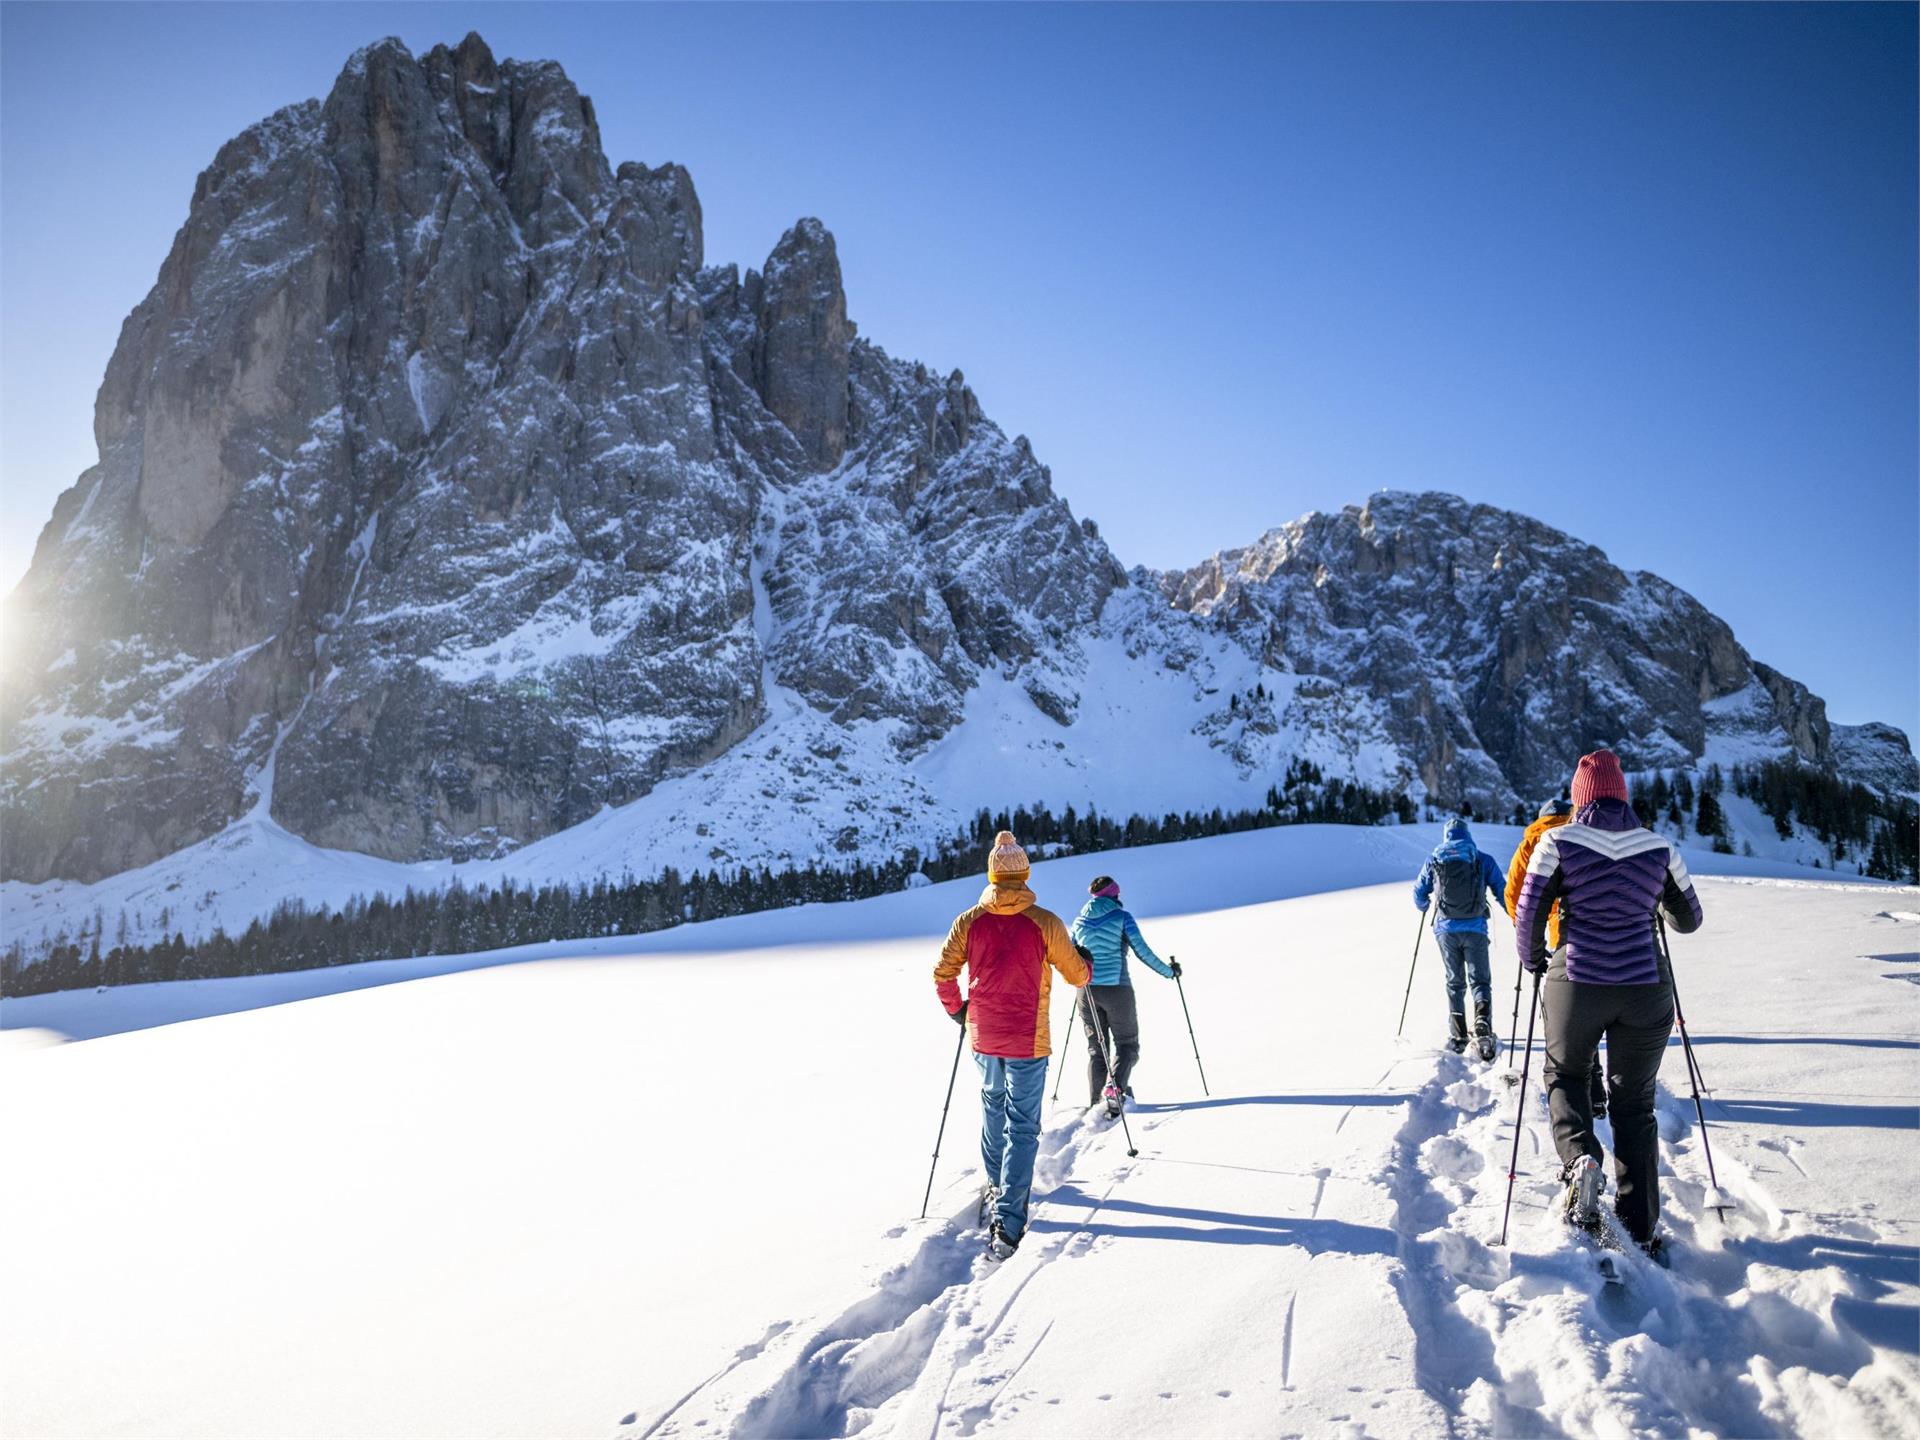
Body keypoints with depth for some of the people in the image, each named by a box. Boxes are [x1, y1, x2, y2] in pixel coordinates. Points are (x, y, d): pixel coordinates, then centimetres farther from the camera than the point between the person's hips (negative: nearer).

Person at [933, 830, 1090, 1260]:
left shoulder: (969, 921, -4)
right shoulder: (1044, 922, -12)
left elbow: (942, 974, 2)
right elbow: (1076, 975, -1)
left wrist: (956, 1010, 20)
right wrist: (1087, 966, 22)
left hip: (982, 1035, 4)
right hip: (1027, 1041, -4)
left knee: (993, 1108, 26)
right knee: (1022, 1127, 0)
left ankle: (997, 1186, 43)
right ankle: (1007, 1224, -7)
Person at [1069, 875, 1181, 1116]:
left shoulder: (1080, 920, 7)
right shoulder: (1121, 917, -5)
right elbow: (1143, 951, -9)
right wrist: (1169, 972, 4)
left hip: (1087, 991, 4)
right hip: (1117, 989, -4)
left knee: (1096, 1049, 15)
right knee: (1127, 1045, 8)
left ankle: (1095, 1102, 9)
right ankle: (1114, 1087, -18)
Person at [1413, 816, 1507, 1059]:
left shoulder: (1434, 860, 6)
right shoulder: (1483, 859, 3)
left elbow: (1419, 894, 13)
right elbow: (1501, 890, 5)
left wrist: (1425, 907, 36)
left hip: (1446, 929, 1)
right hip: (1475, 929, -1)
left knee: (1455, 983, 13)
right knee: (1480, 980, 4)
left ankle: (1457, 1037, 8)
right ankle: (1483, 1025, -21)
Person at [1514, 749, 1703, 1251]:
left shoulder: (1558, 842, -5)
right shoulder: (1659, 847, 2)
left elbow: (1528, 914, -5)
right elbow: (1689, 920, 12)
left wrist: (1532, 957, 14)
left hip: (1577, 984, -2)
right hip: (1646, 990, 2)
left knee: (1563, 1073, 24)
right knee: (1635, 1102, 15)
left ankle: (1579, 1156, -4)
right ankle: (1641, 1231, 16)